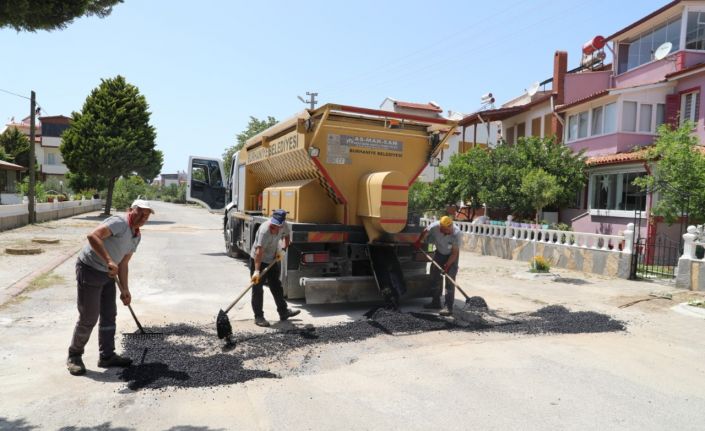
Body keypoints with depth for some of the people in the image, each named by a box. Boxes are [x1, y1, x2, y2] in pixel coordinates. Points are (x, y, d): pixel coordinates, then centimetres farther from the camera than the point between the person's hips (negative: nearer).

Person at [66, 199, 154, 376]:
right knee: (88, 318, -2)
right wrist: (109, 261, -40)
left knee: (109, 315, 11)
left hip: (107, 274, 9)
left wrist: (124, 290, 11)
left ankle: (107, 356, 22)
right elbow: (93, 236, -35)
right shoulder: (119, 222, -20)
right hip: (89, 270, -9)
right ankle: (74, 357, 18)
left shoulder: (136, 237, 8)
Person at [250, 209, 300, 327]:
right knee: (257, 289, -2)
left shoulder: (284, 226, -12)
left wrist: (283, 250, -6)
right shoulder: (264, 230, -33)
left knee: (277, 286, 17)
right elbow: (259, 251, -40)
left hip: (274, 260, 7)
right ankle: (258, 316, 8)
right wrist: (256, 271, -46)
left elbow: (286, 236, 11)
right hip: (258, 260, -7)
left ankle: (283, 311, 29)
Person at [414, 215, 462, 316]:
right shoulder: (435, 226, -29)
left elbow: (455, 253, -26)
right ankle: (435, 302, 23)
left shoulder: (457, 234, -34)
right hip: (439, 252, 4)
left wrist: (447, 265, -31)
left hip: (451, 255, -4)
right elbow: (425, 232, -3)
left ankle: (448, 307, -9)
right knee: (435, 277, 9)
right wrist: (419, 241, -10)